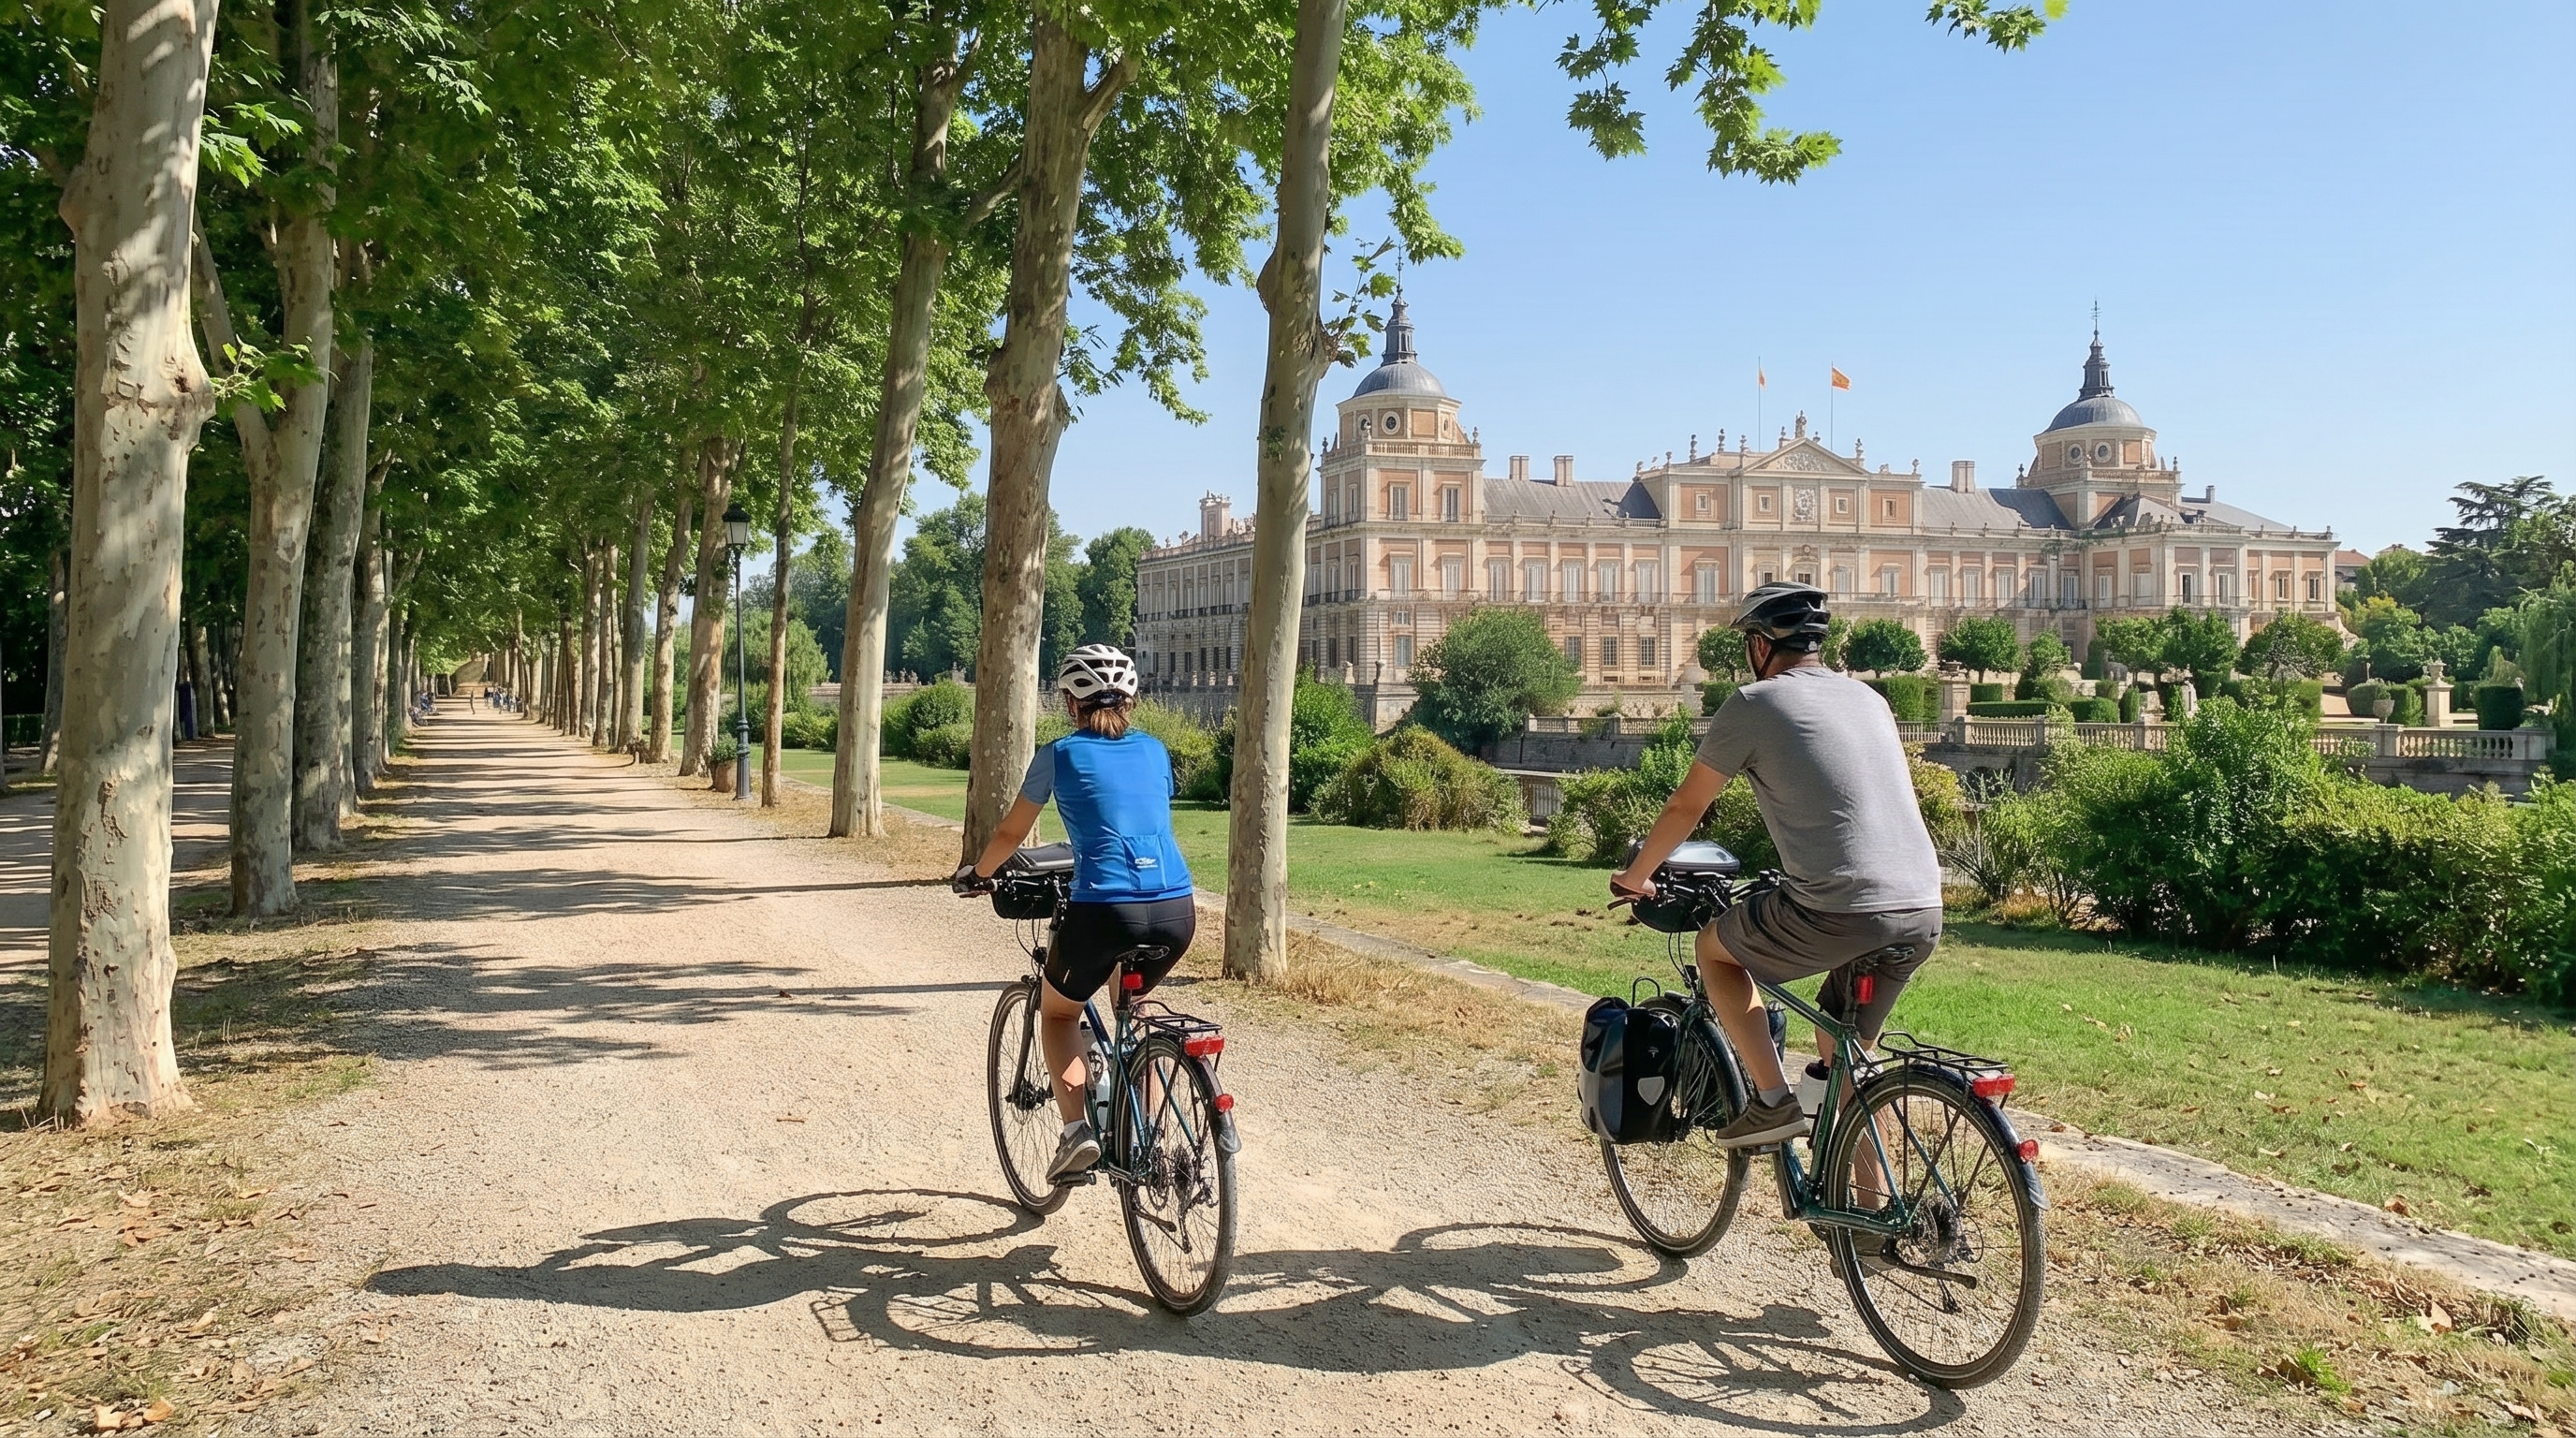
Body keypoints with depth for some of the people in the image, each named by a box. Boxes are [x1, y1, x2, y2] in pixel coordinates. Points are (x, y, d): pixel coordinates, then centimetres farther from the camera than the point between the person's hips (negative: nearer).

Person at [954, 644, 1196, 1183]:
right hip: (1178, 911, 4)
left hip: (1104, 910, -4)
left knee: (1057, 1012, 25)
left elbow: (1011, 833, 17)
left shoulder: (1059, 754, 7)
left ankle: (1076, 1128, 7)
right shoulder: (1155, 750, 18)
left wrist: (975, 873, 37)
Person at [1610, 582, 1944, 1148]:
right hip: (1924, 914, 7)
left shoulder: (1752, 704, 1)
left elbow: (1686, 807, 9)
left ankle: (1772, 1100, 11)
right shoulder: (1868, 697, 19)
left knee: (1715, 947, 20)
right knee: (1843, 1054, 25)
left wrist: (1636, 876, 25)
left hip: (1838, 914, -6)